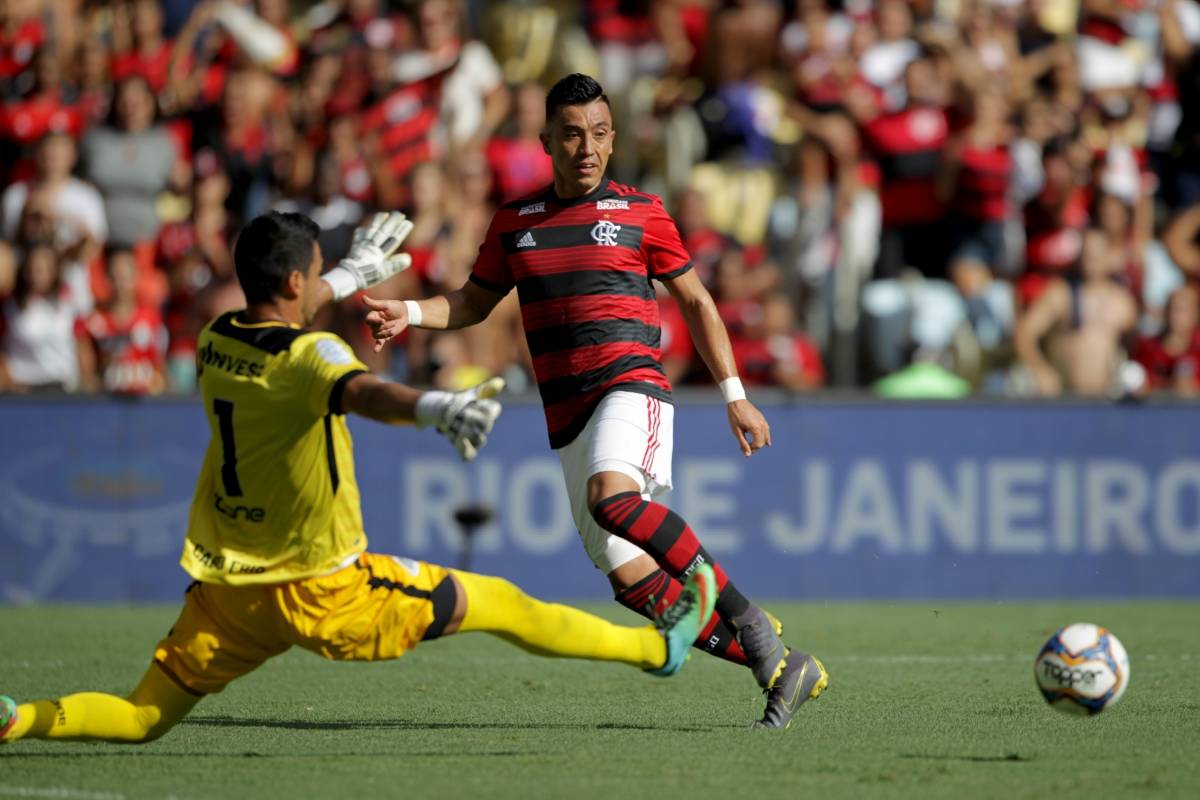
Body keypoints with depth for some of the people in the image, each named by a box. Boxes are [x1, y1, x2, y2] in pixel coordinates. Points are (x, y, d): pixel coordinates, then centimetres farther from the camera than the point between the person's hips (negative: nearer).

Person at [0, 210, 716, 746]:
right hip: (323, 593, -6)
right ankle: (659, 647, 18)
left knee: (141, 718, 11)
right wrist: (439, 407, -63)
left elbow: (273, 318, 29)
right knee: (498, 604, 8)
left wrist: (351, 276, 44)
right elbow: (364, 393, -43)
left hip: (226, 590, 6)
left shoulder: (215, 341, 4)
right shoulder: (309, 355, -19)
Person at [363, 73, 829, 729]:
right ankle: (778, 667, 5)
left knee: (612, 497, -35)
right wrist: (409, 314, 6)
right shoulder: (514, 222, 14)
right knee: (633, 581, -4)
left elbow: (696, 302, 11)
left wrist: (734, 394, 7)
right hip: (567, 418, 5)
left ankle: (749, 622, -28)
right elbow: (474, 301, 25)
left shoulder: (639, 212, 4)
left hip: (631, 385, -5)